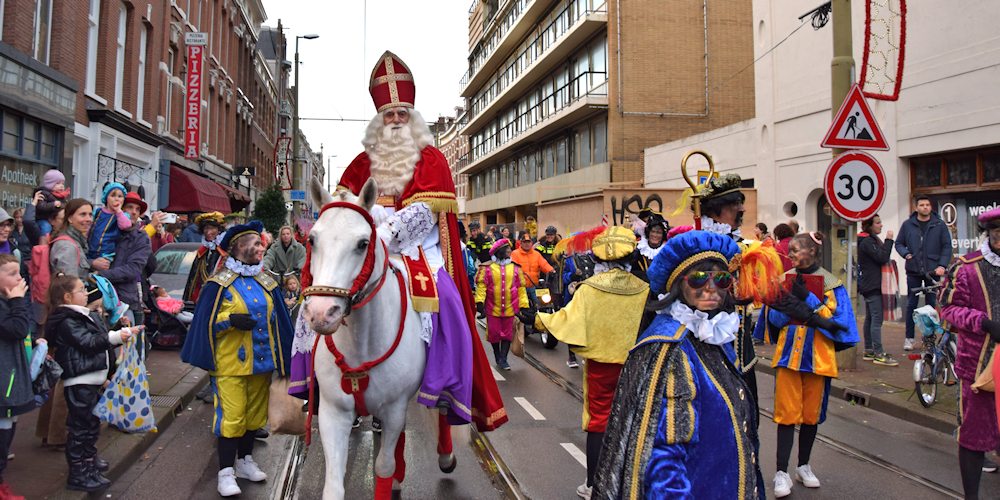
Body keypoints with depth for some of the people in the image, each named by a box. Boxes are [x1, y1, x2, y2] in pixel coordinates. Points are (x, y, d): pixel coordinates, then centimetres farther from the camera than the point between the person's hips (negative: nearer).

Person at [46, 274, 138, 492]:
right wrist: (115, 337, -26)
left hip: (93, 379, 10)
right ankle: (78, 474, 4)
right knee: (80, 427, -3)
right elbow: (88, 342, -22)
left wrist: (124, 332, 11)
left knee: (92, 423, 21)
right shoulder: (66, 322, -14)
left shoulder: (87, 315, 15)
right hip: (79, 383, -10)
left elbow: (101, 337, 21)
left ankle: (89, 460, 37)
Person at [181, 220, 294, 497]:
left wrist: (282, 358, 10)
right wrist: (231, 319, -23)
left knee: (254, 414, 15)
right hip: (230, 363, -5)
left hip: (261, 360, 5)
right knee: (231, 416, -4)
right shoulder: (220, 283, -7)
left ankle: (244, 460, 31)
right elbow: (206, 320, -6)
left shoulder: (267, 283, 7)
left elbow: (279, 320, 12)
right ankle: (226, 472, 7)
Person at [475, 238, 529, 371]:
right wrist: (480, 302, -14)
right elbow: (481, 285, -6)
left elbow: (521, 287, 8)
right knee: (494, 334, 8)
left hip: (510, 308, 2)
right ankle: (497, 357, 28)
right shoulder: (488, 268, -1)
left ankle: (503, 359, 11)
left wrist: (523, 305, 5)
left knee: (507, 334, 3)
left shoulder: (515, 268, 8)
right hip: (493, 308, -2)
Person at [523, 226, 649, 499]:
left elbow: (567, 319, -13)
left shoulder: (589, 288, -15)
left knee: (598, 420, 10)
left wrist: (538, 320, 0)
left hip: (601, 362, -2)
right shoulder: (642, 288, -8)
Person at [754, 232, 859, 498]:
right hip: (788, 354, 0)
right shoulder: (785, 279, 6)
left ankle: (804, 466, 26)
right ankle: (781, 472, 2)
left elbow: (836, 319, -9)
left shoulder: (831, 283, 1)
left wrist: (807, 299, -16)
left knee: (811, 413, 9)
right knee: (787, 413, -2)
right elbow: (773, 318, 2)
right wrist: (791, 304, -16)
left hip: (818, 355, 0)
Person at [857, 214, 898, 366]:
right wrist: (889, 240, -14)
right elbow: (882, 258, -21)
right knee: (877, 319, -12)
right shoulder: (867, 242, -14)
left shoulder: (871, 240, 18)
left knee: (870, 318, 12)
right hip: (873, 286, -11)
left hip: (869, 285, 11)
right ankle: (879, 354, -12)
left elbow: (880, 258, 20)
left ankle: (869, 351, 18)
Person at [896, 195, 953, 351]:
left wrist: (942, 265, -9)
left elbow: (947, 246, 2)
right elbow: (899, 243, 11)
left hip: (933, 271, 0)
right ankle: (909, 338, 9)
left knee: (932, 304, 4)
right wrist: (905, 254, -9)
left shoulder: (939, 225, 2)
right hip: (913, 271, 1)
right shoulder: (907, 225, 4)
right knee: (911, 304, 4)